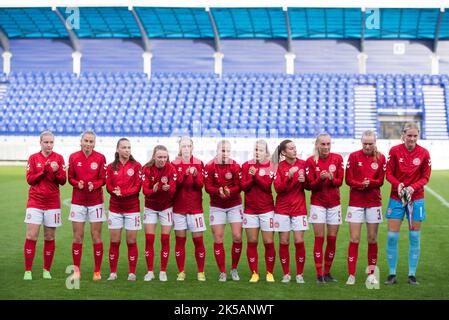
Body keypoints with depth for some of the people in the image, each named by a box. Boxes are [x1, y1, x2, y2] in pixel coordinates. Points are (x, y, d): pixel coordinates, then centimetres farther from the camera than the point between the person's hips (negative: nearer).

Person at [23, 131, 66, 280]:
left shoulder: (59, 158, 4)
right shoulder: (33, 158, 3)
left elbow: (63, 181, 0)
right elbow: (30, 179, -4)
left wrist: (56, 171, -18)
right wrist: (43, 170, -15)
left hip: (52, 203, 1)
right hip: (35, 202, -1)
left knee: (49, 238, 5)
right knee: (31, 236, -8)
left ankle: (47, 270, 15)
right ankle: (28, 271, -3)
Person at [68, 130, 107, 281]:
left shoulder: (100, 158, -2)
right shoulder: (73, 157, 2)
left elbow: (103, 179, -2)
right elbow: (70, 178, 5)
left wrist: (93, 185, -20)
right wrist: (78, 183, -15)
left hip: (95, 201, -1)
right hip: (78, 201, 1)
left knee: (96, 236, 1)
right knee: (77, 237, 2)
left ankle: (97, 271, 9)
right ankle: (76, 270, 10)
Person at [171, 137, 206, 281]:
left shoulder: (199, 164, 3)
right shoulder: (174, 164, 1)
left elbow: (200, 185, -5)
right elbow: (174, 184, -9)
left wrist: (195, 175, -24)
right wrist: (185, 175, -24)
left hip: (195, 207, 0)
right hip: (179, 207, 0)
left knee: (198, 240, -1)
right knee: (180, 240, 3)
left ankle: (201, 272, 8)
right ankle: (181, 272, 10)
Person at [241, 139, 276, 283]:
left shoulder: (270, 167, -1)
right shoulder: (246, 166, 5)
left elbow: (267, 186, -14)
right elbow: (243, 186, -2)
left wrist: (255, 175, -24)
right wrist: (252, 178, -18)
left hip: (266, 209, -2)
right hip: (250, 209, 2)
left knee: (269, 242, -1)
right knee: (252, 242, 2)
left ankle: (270, 273, 11)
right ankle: (254, 273, 10)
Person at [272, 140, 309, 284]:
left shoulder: (303, 164, 1)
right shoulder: (279, 167, -2)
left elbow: (309, 186, 8)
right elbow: (278, 188, -11)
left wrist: (304, 181, -14)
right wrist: (289, 177, -24)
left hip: (299, 208, 1)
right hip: (282, 209, -1)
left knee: (299, 241, -4)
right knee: (284, 242, 0)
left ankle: (299, 274, 7)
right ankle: (286, 274, 12)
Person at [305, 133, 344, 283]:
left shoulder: (337, 158, 1)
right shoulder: (311, 161, -4)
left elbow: (340, 181, -1)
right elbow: (311, 185, -6)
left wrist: (332, 179, -22)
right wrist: (320, 178, -25)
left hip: (334, 203, 2)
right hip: (318, 202, -2)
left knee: (332, 239, 2)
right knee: (319, 238, -6)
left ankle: (327, 273, 13)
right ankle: (319, 274, -3)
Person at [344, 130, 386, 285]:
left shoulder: (380, 158, 3)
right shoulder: (354, 156, -1)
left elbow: (380, 181, 0)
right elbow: (348, 179, -4)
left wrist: (370, 182, -20)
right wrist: (361, 184, -20)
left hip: (373, 202, 1)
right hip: (355, 202, -1)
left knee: (372, 239, 5)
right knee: (354, 239, -4)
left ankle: (371, 274, 15)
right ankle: (351, 275, -2)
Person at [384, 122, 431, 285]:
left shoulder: (424, 153, -3)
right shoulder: (394, 151, -5)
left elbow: (425, 177, 1)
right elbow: (389, 173, -2)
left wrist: (413, 187, -17)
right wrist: (398, 184, -22)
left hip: (416, 198, 1)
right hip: (396, 197, 0)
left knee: (414, 237, 4)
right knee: (392, 236, -4)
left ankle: (412, 275, 11)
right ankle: (392, 274, 6)